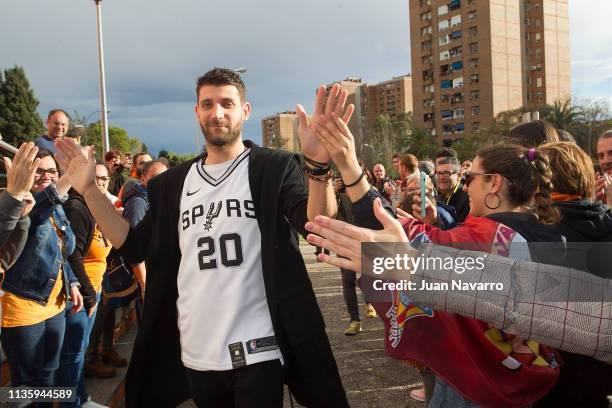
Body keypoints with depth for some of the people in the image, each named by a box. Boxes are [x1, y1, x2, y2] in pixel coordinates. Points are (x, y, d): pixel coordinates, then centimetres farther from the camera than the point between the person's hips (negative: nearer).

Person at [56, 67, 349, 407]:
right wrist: (88, 190, 1)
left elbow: (319, 225, -19)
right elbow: (135, 247, 9)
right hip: (195, 352, 5)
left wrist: (318, 165, -38)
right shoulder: (173, 183, 8)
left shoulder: (274, 167, -5)